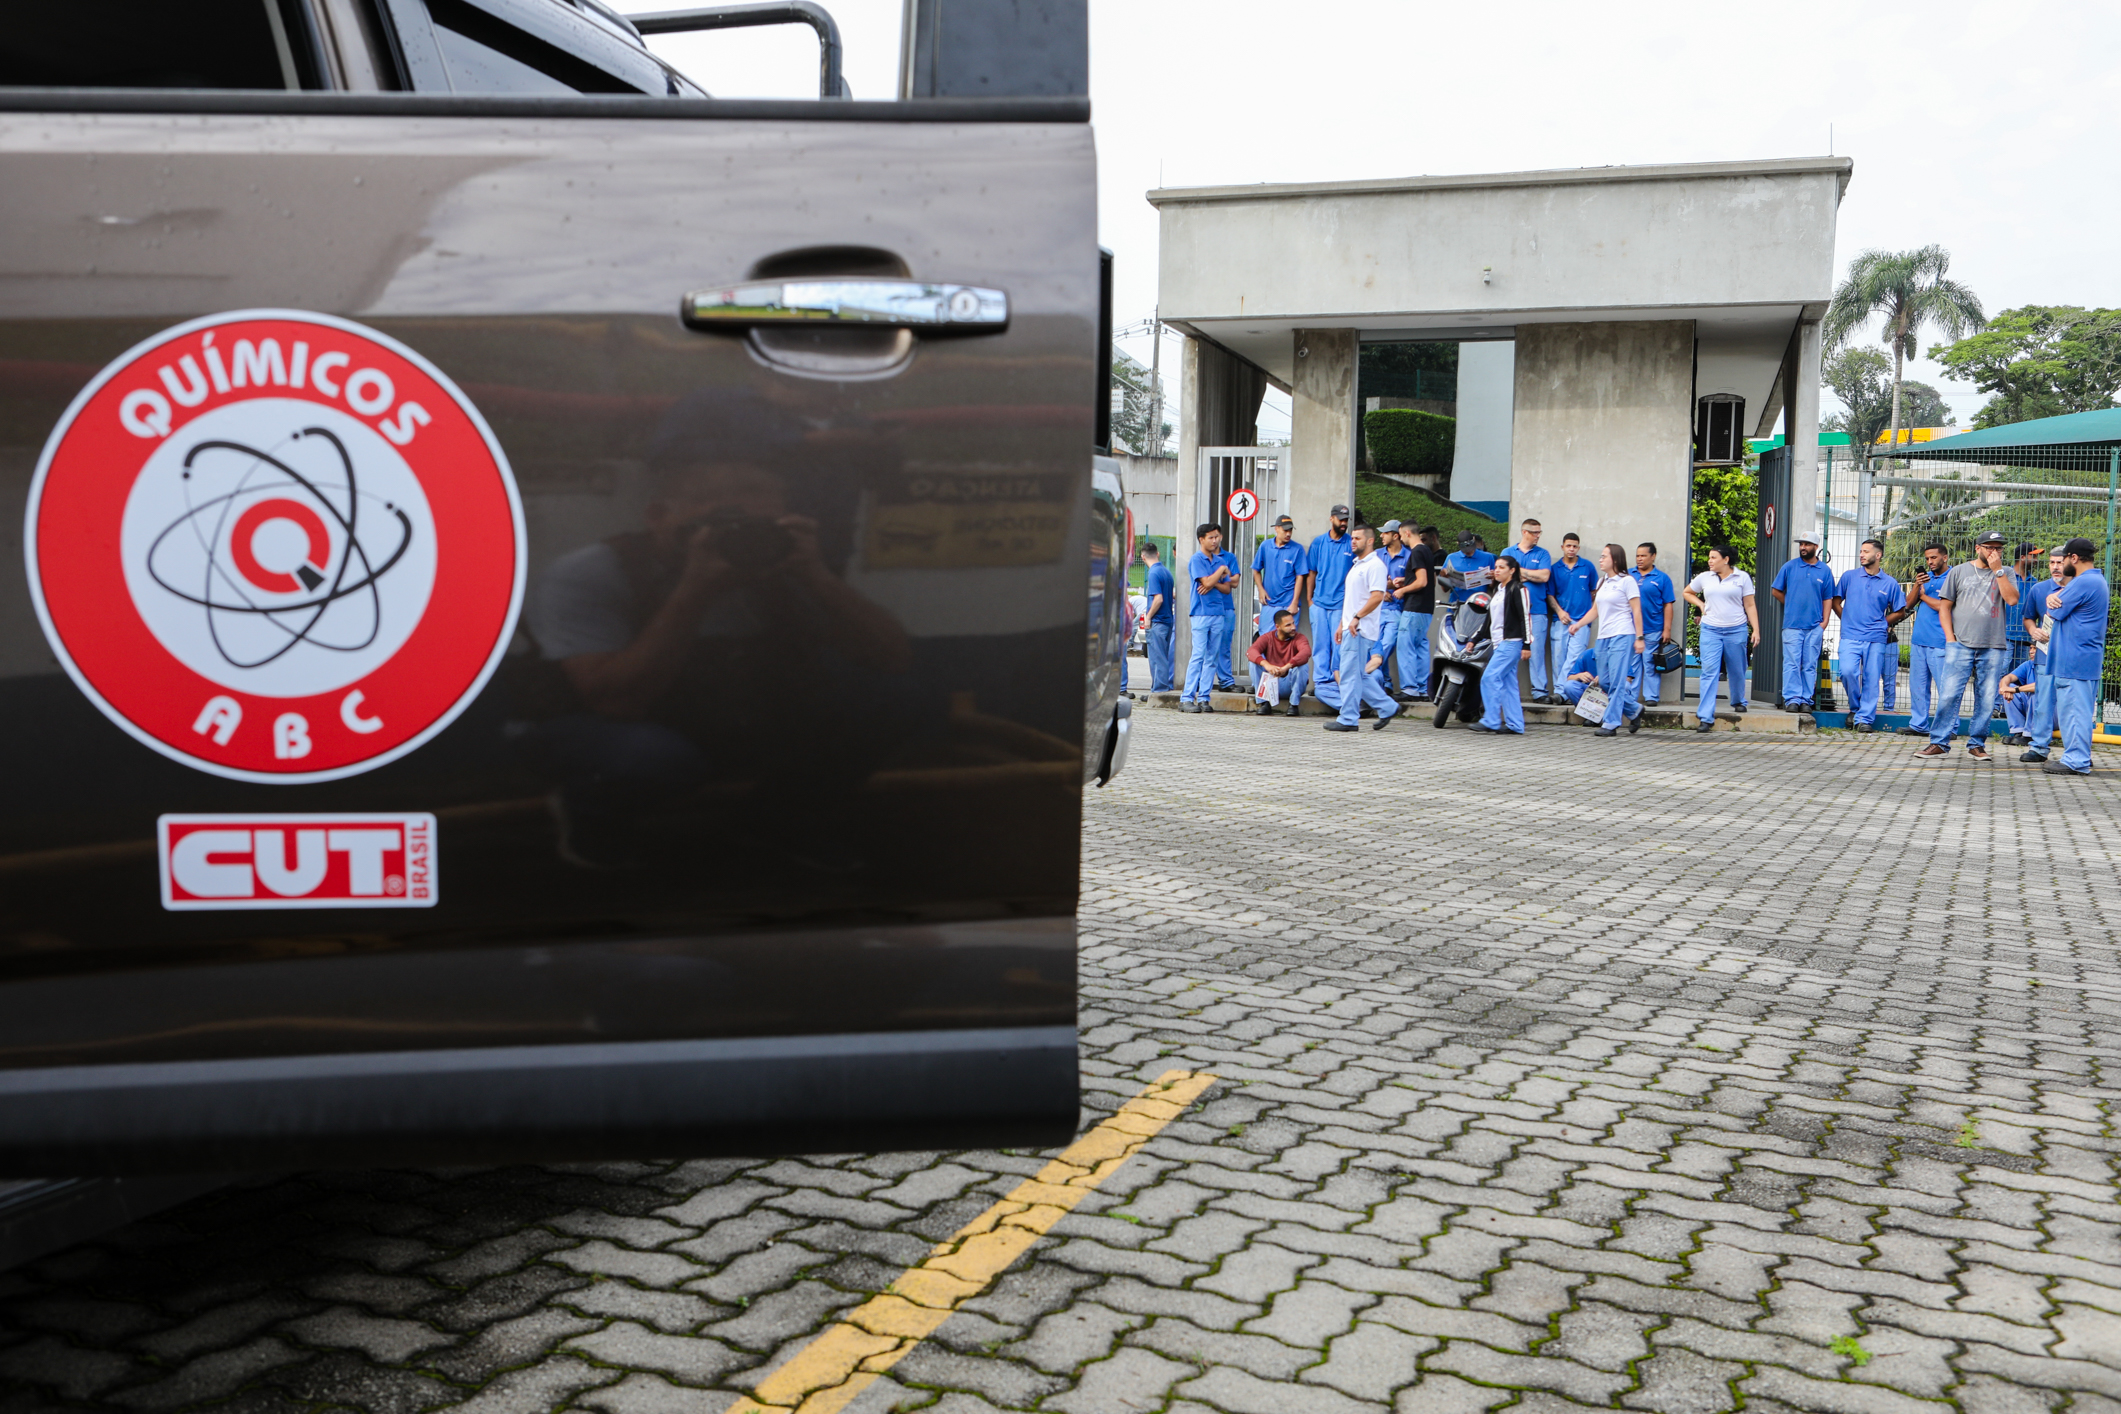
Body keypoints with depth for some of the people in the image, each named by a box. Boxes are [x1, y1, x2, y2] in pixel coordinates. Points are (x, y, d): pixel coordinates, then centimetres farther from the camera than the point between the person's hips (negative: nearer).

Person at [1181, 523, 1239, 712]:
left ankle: (1203, 697, 6)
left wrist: (1213, 583, -8)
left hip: (1220, 612, 6)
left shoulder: (1221, 560, 14)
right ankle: (1186, 698, -11)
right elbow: (1206, 582, -14)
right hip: (1201, 613, -6)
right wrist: (1222, 570, -2)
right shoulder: (1196, 560, -2)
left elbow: (1227, 588, 10)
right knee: (1198, 655, -11)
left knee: (1212, 657, 3)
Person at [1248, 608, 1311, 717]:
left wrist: (1286, 667, -46)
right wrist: (1266, 665, -42)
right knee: (1255, 662, -19)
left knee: (1303, 665, -27)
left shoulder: (1299, 638, -7)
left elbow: (1306, 652, -31)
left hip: (1290, 685, -1)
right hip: (1270, 685, 1)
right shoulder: (1267, 638, -1)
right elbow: (1250, 651, -21)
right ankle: (1264, 703, -17)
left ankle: (1293, 704, -16)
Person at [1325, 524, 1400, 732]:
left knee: (1350, 674, -7)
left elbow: (1377, 596, -21)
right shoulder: (1357, 564, 21)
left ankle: (1348, 719, -3)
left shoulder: (1375, 565, -10)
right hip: (1351, 628, 10)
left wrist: (1356, 618, -23)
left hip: (1360, 629, -10)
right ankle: (1387, 707, 19)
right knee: (1359, 676, 12)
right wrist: (1341, 624, 22)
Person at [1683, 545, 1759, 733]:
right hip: (1710, 631, 1)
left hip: (1736, 630, -1)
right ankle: (1706, 717, -12)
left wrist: (1756, 630, -3)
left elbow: (1750, 605, 2)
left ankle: (1738, 701, 40)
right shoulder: (1704, 578, 7)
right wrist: (1701, 604, 8)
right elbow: (1686, 592, 24)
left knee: (1737, 670, 11)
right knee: (1709, 672, -9)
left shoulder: (1742, 577, 2)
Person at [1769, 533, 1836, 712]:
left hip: (1815, 627, 1)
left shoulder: (1825, 571, 8)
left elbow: (1828, 598, 8)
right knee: (1791, 664, -5)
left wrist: (1824, 622, -1)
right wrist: (1791, 605, 8)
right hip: (1792, 624, -1)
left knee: (1810, 665, 3)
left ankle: (1806, 700, 7)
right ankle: (1792, 699, -2)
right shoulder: (1789, 566, 5)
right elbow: (1776, 590, 12)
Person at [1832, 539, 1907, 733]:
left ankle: (1865, 718, 5)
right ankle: (1855, 707, 6)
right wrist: (1848, 620, 7)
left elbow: (1900, 612, 14)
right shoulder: (1849, 577, 8)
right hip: (1850, 636, 0)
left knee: (1872, 679, -2)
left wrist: (1882, 623, 5)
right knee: (1848, 671, -17)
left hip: (1876, 638, 0)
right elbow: (1836, 602, 15)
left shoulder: (1890, 583, 7)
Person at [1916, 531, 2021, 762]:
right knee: (1949, 694, -8)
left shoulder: (2006, 573, 12)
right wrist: (1950, 637, 0)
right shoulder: (1959, 571, 11)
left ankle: (1976, 744, 12)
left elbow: (2012, 599, -6)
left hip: (1994, 647, 1)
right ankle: (1940, 743, -2)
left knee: (1987, 699, 2)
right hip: (1961, 645, -1)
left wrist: (1998, 570, -5)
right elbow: (1944, 606, 10)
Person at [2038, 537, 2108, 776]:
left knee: (2073, 709, -8)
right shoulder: (2097, 580, 19)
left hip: (2075, 659, -10)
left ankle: (2076, 761, -6)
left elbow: (2055, 613, -13)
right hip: (2087, 658, 10)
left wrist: (2053, 601, 8)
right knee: (2079, 709, 16)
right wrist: (2053, 597, -5)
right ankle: (2081, 756, 22)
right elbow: (2060, 600, 18)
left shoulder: (2083, 583, -16)